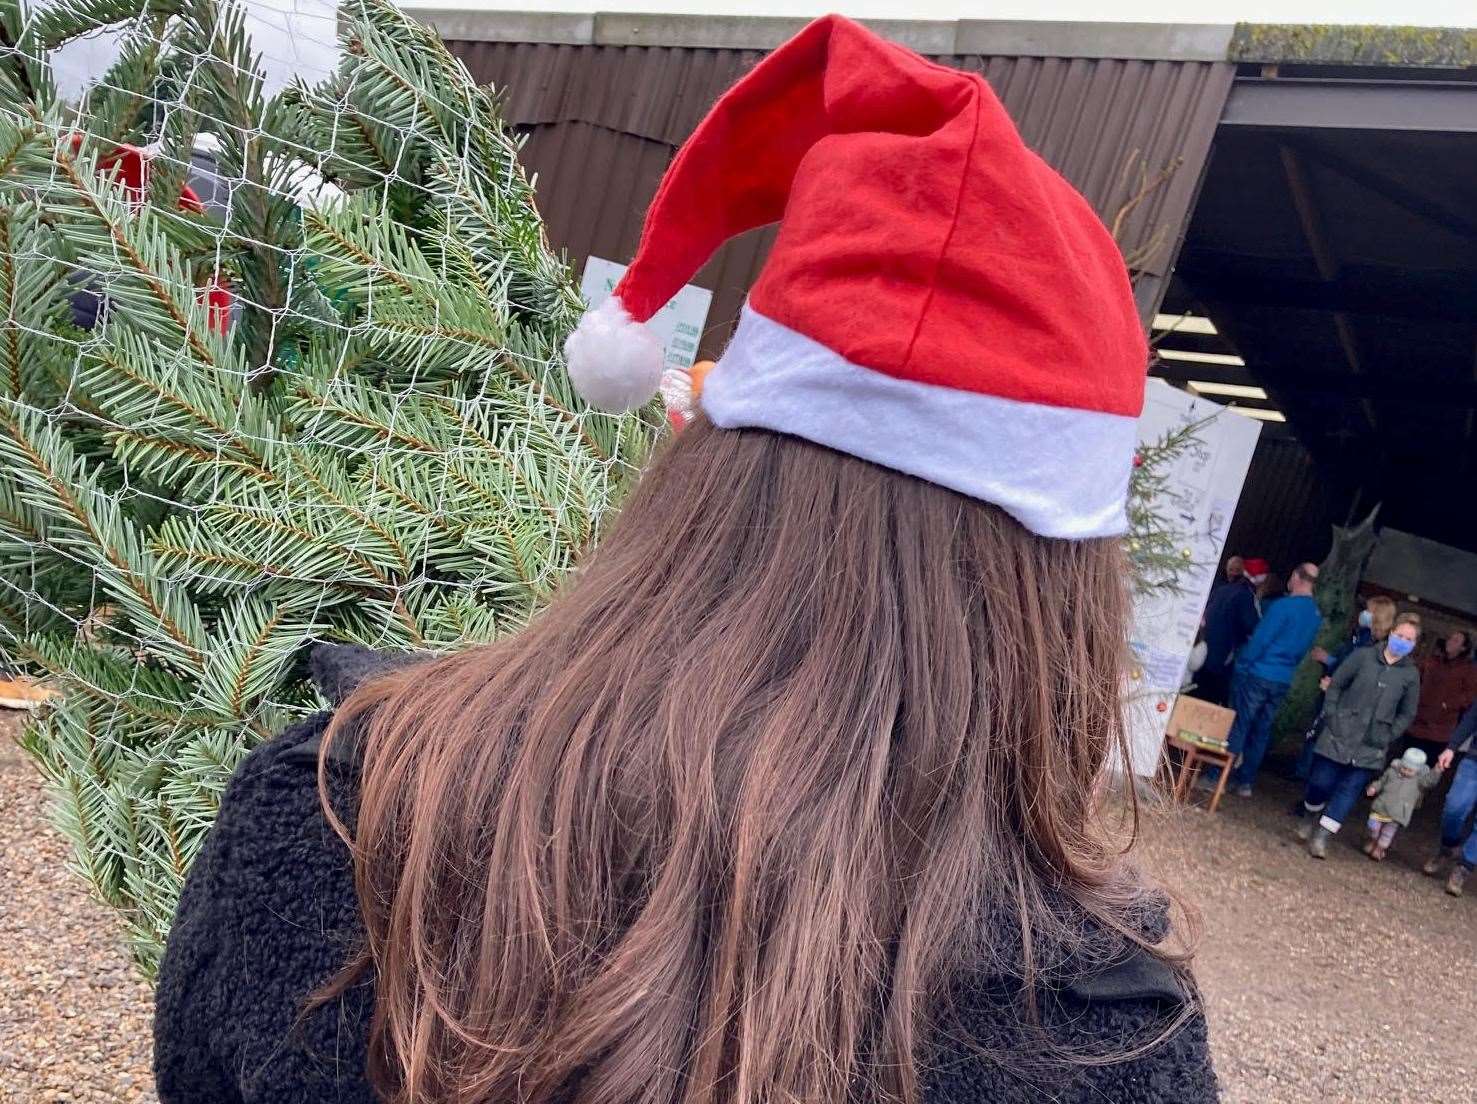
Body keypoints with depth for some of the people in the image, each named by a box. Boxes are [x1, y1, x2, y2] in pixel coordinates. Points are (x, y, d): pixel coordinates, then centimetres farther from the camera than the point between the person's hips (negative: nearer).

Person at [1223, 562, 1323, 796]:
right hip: (1283, 681, 6)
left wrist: (1243, 663, -6)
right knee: (1261, 731, 13)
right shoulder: (1316, 615, 7)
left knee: (1236, 727, -1)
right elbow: (1303, 648, 15)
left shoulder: (1284, 606, -16)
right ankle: (1246, 781, 18)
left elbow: (1260, 639, -16)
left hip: (1258, 675, -6)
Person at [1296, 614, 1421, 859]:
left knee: (1350, 789, -3)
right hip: (1339, 734, -1)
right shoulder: (1364, 656, -1)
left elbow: (1407, 713, 9)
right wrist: (1332, 715, -4)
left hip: (1371, 746, 1)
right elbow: (1336, 684, 4)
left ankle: (1321, 837, 3)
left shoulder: (1411, 674, 2)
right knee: (1320, 782, 0)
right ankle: (1309, 818, 29)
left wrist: (1388, 736, -1)